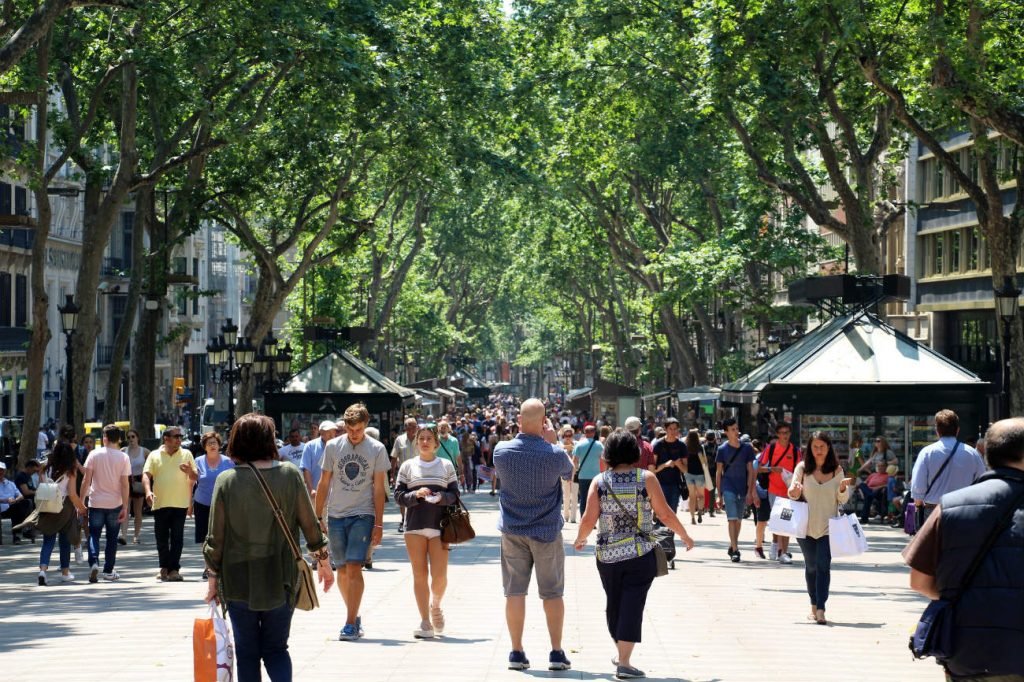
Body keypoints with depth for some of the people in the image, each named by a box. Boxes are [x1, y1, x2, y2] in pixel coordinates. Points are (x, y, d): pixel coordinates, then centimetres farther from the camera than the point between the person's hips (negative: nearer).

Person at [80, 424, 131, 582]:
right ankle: (108, 571, 12)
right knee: (112, 538, 10)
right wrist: (125, 507, -4)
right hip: (115, 504, 0)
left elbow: (86, 480, -5)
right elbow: (125, 484, -7)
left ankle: (93, 562, -14)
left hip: (96, 503, 0)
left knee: (94, 535, 8)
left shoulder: (94, 454, -4)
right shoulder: (123, 458, -4)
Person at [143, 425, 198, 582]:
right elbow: (146, 475, -2)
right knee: (161, 538, 7)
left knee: (177, 538, -4)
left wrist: (190, 472, -14)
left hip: (180, 504, -1)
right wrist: (148, 491, -19)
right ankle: (164, 567, 19)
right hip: (160, 503, 1)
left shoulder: (186, 454, 9)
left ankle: (174, 569, -3)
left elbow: (196, 477, 10)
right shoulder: (154, 455, 6)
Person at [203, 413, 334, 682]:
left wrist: (213, 577, 6)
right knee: (276, 648, 12)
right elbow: (310, 525, 1)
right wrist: (323, 561, 14)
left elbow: (216, 536, -4)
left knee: (247, 651, 12)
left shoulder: (227, 480, -7)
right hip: (280, 579, 1)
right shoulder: (290, 475, -5)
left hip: (238, 579, -1)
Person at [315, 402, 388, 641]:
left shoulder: (377, 449, -1)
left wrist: (379, 523, -3)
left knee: (354, 569, -12)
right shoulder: (333, 447, 4)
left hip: (363, 516, -3)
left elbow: (379, 488, 0)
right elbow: (324, 483, 9)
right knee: (342, 570, 7)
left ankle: (351, 624, -11)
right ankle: (354, 616, 23)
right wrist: (318, 516, 7)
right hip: (336, 516, 3)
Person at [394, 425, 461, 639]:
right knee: (419, 575, 0)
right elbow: (398, 495, 4)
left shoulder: (446, 465, 8)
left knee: (439, 575, -7)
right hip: (414, 525, 1)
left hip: (439, 525, -1)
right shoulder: (407, 466, 9)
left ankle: (435, 606, 24)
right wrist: (416, 495, -13)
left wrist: (441, 497, -14)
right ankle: (425, 623, 6)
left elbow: (455, 495, 6)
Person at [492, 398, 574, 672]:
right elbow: (569, 471, 6)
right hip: (546, 531, -2)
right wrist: (551, 442, 5)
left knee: (514, 592, 6)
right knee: (553, 593, 8)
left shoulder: (502, 451, -9)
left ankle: (517, 653, 7)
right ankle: (557, 654, 8)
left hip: (513, 531, 2)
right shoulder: (555, 454, -15)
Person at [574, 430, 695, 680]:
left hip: (608, 554, 2)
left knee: (614, 603, 18)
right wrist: (684, 536, 11)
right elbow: (665, 514, -4)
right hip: (640, 554, -2)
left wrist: (580, 538, 16)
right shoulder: (646, 478, -5)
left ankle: (621, 653, 32)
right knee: (632, 605, -2)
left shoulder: (599, 482, -1)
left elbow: (589, 520, -3)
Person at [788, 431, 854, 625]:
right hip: (806, 526, 1)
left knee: (823, 566, -11)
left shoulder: (836, 470, 2)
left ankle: (821, 609, -15)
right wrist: (795, 491, -22)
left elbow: (843, 500, 6)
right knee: (811, 566, 11)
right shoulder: (803, 468, 1)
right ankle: (814, 606, 24)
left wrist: (843, 488, -15)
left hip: (828, 527, -1)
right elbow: (792, 494, 1)